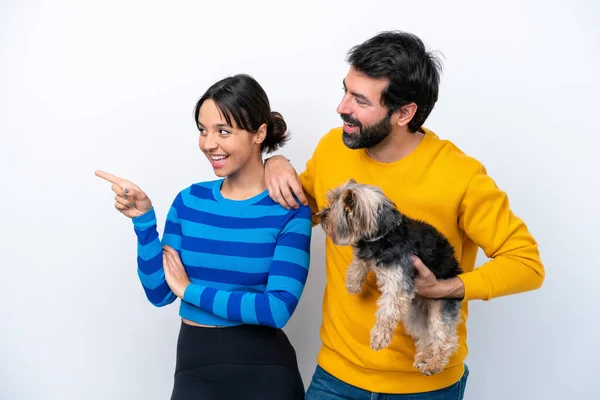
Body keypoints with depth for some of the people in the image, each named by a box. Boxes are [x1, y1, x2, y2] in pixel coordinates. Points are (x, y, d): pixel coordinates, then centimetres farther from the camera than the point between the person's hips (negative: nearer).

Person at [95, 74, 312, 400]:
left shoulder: (289, 209, -12)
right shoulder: (190, 200, -1)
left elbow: (278, 308, -20)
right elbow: (159, 293, -1)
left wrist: (190, 289, -12)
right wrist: (144, 221, -12)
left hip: (264, 367, -3)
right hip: (195, 364, 3)